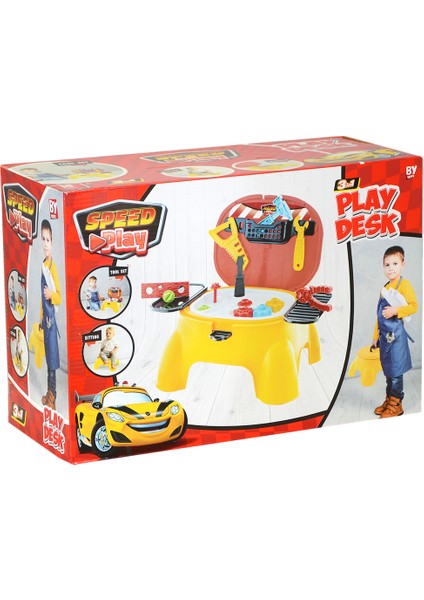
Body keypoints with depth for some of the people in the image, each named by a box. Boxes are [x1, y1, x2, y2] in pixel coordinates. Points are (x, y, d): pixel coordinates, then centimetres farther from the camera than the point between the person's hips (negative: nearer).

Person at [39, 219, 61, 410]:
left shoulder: (53, 267, -12)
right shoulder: (43, 266, 10)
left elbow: (60, 296, -11)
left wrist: (51, 295, -30)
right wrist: (40, 315, 16)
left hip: (52, 316, -7)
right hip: (45, 316, 7)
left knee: (53, 358, -4)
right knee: (48, 356, 13)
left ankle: (53, 397, -1)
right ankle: (49, 393, 20)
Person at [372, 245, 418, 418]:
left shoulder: (404, 284, -7)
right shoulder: (385, 288, 15)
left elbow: (414, 306, -15)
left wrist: (396, 311, -24)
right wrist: (376, 336, 21)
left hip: (396, 333, -7)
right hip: (385, 334, 7)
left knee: (395, 371, -4)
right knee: (388, 370, 14)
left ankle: (396, 404, 2)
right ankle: (389, 400, 22)